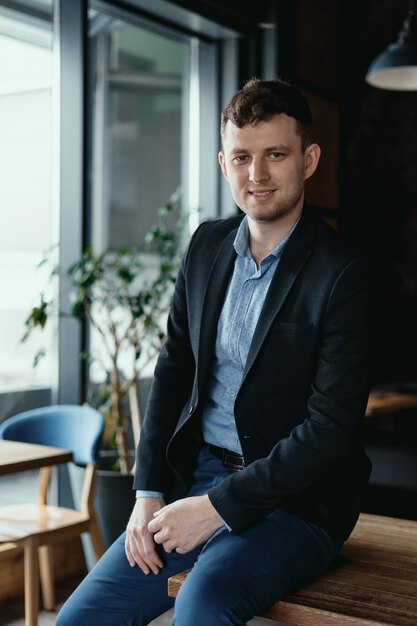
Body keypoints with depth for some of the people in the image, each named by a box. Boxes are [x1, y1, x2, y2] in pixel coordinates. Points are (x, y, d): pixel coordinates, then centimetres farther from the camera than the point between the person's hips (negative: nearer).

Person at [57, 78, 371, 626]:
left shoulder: (341, 272, -13)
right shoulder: (208, 245, 6)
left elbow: (332, 426, -16)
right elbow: (173, 370, 10)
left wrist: (218, 505, -18)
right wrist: (149, 493, 0)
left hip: (294, 500, -5)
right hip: (196, 474, 5)